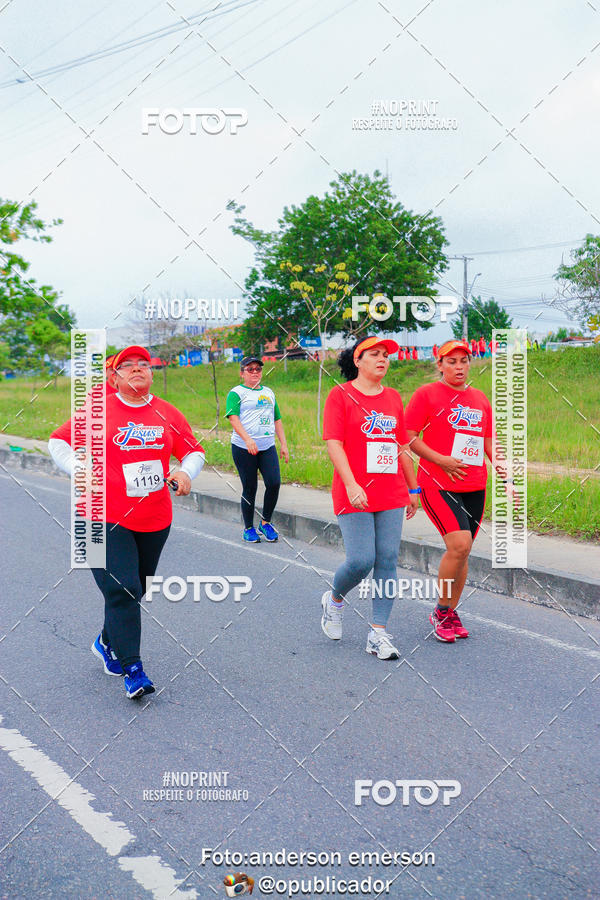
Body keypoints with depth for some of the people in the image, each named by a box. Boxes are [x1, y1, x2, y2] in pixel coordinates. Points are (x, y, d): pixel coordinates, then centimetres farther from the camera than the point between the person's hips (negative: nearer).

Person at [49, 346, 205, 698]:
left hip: (154, 520, 5)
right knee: (122, 590, -13)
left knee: (135, 590, 16)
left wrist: (186, 473, -7)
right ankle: (133, 671, -6)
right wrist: (80, 472, -14)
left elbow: (194, 450, 14)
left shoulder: (168, 414, 6)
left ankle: (107, 643, 41)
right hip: (106, 517, -4)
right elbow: (59, 441, 2)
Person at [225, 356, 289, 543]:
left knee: (274, 483, -10)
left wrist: (284, 445, 14)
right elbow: (233, 418, -13)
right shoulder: (236, 393, 1)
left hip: (268, 447, 4)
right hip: (244, 448, -4)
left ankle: (266, 522, 10)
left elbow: (277, 420, 22)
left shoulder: (269, 392, 19)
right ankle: (248, 528, 15)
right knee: (249, 488, 0)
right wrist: (247, 439, -28)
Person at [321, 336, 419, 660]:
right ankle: (334, 599, 23)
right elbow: (333, 443, -10)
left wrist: (413, 489, 19)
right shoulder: (341, 395, -2)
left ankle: (378, 633, 8)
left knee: (387, 561, 1)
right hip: (355, 496, -5)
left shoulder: (393, 397, 14)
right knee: (360, 561, -9)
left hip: (392, 495, 5)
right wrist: (352, 485, -21)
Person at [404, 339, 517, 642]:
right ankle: (441, 611, 0)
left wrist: (502, 469, 5)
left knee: (462, 551, 8)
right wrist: (441, 460, -15)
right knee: (459, 544, -19)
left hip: (475, 487, 6)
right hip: (438, 484, -6)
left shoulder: (479, 398, 16)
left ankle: (451, 614, 24)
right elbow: (408, 436, -5)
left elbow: (490, 442, 21)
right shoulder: (426, 394, -1)